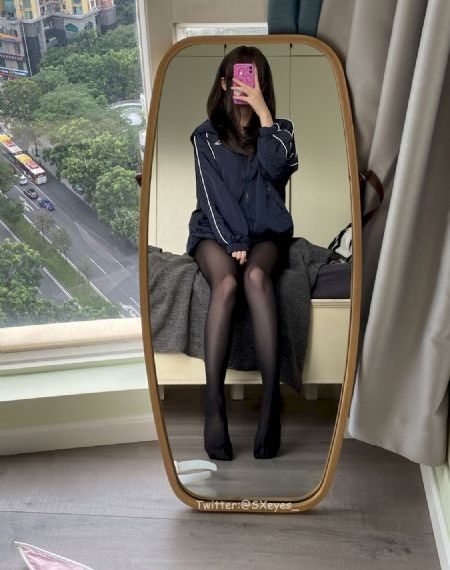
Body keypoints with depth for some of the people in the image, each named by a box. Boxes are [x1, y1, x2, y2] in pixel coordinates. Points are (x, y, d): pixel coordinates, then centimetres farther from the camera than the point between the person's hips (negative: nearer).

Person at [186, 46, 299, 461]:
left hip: (265, 232, 1)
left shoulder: (278, 130, 13)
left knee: (256, 275, -35)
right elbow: (211, 194, -2)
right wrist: (233, 242, -13)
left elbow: (279, 168, -10)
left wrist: (262, 112, -9)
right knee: (226, 282, -34)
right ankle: (214, 403, -39)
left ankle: (272, 396, -40)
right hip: (215, 231, 0)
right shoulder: (206, 135, 9)